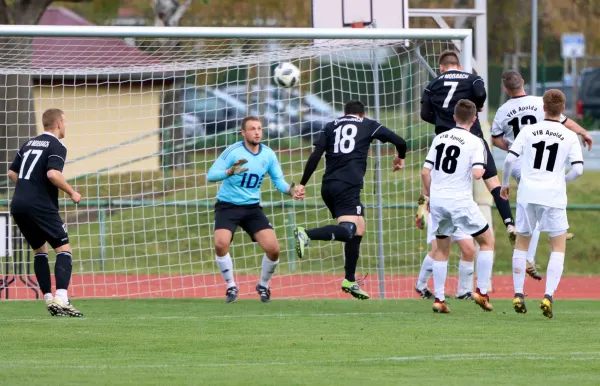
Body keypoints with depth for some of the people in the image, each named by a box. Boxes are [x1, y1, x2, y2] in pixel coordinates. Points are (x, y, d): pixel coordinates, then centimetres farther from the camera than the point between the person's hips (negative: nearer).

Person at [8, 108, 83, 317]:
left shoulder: (29, 143, 18)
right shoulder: (56, 146, -5)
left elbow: (12, 173, 21)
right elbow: (53, 174, -21)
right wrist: (72, 193, -9)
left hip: (18, 205, 7)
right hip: (41, 206, -7)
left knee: (39, 250, 20)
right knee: (64, 249, -5)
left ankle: (49, 299, 13)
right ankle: (61, 300, -22)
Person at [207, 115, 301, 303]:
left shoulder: (268, 154, -3)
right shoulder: (233, 152, -16)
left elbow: (278, 180, 2)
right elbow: (211, 175, -21)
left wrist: (290, 190, -20)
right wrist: (230, 171, -41)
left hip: (252, 208, 3)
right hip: (227, 206, -3)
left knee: (273, 249, -10)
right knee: (221, 244, -26)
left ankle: (263, 286, 19)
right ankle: (231, 286, -3)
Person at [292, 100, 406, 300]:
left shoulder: (331, 126, 20)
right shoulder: (368, 125, 13)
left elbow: (315, 156, 8)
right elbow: (398, 141, 7)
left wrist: (302, 184, 9)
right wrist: (400, 158, 29)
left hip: (328, 186, 6)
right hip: (348, 185, -6)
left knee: (358, 228, 19)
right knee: (348, 230, -18)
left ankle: (350, 281, 18)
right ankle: (306, 235, -39)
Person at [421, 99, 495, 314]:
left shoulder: (439, 138, 9)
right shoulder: (475, 142, -6)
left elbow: (425, 172, 7)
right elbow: (477, 173, -19)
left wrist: (429, 196, 19)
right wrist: (482, 168, 4)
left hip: (437, 200, 5)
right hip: (460, 201, -5)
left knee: (442, 249, 16)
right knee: (487, 241, 13)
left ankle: (439, 298, 11)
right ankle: (481, 292, 7)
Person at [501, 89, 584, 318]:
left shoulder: (528, 131, 4)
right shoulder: (570, 137, 1)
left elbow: (510, 159, -2)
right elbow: (578, 169, -5)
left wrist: (505, 183, 14)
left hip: (527, 194, 1)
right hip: (554, 196, -1)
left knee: (522, 242, 17)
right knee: (558, 247, 8)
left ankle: (518, 295, 12)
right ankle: (548, 296, -7)